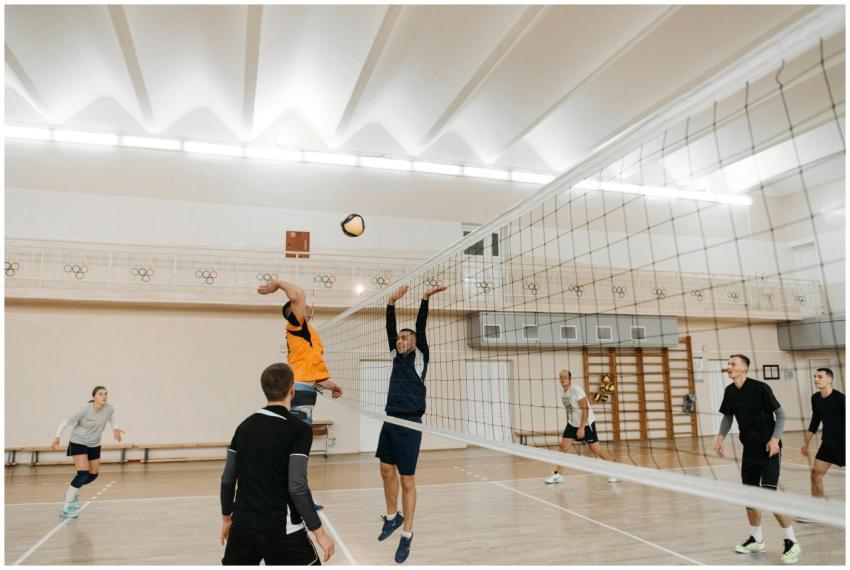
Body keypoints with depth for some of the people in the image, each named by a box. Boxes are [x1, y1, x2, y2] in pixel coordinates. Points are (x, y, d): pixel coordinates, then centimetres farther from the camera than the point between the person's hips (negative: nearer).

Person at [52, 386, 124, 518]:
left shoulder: (109, 408, -15)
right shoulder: (84, 410, -27)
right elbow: (66, 422, -17)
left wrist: (115, 428, -3)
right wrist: (58, 436, -30)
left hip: (94, 444, 5)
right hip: (78, 442, -5)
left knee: (93, 474, 9)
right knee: (83, 473, -19)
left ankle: (72, 491, 37)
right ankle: (66, 507, -6)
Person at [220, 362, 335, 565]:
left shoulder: (245, 426, 4)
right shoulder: (298, 429, -14)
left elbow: (227, 480, 8)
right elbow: (297, 487, -19)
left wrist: (227, 517, 23)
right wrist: (319, 531, -11)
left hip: (243, 525, 6)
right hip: (281, 530, -6)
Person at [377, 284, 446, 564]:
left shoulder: (420, 356, -2)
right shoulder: (397, 356, 12)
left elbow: (420, 327, -12)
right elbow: (390, 329, 9)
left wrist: (425, 298, -19)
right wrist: (391, 303, 2)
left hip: (409, 424, -6)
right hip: (390, 422, 6)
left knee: (407, 481, 1)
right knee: (387, 471, 16)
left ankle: (407, 534, 14)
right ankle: (392, 517, 36)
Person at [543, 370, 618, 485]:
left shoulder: (576, 389, -18)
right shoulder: (564, 393, 5)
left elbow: (585, 409, -21)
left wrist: (582, 427, -24)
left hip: (586, 423, -7)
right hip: (572, 424, 7)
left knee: (595, 450, -3)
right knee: (563, 446, -3)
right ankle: (557, 475, 2)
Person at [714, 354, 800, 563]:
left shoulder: (760, 388, -16)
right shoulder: (730, 391, 1)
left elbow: (781, 414, -10)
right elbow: (727, 416, 14)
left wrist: (775, 439, -21)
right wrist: (720, 438, 3)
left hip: (769, 449, -6)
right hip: (749, 450, 6)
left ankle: (792, 542, 6)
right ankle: (757, 540, 26)